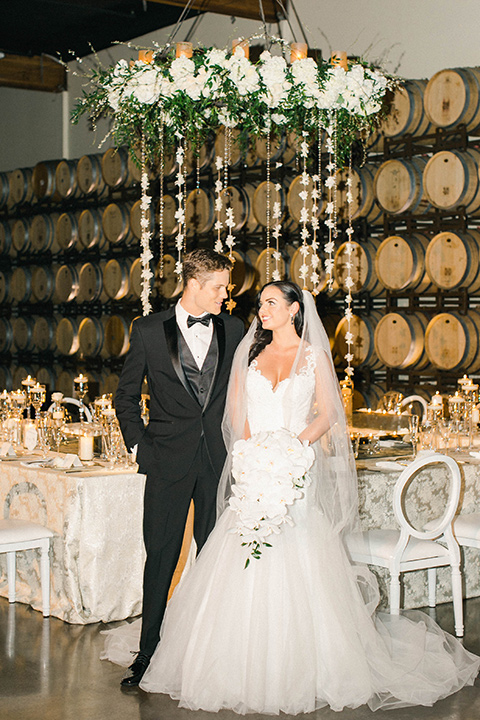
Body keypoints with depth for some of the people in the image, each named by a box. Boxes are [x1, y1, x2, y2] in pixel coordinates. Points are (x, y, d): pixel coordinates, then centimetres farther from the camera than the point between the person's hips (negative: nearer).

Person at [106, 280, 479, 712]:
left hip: (296, 470, -2)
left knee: (295, 568, -5)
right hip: (253, 467, 2)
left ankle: (298, 671, 6)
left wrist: (294, 444, -12)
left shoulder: (314, 356, 4)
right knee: (246, 570, -1)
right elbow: (237, 409, 10)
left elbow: (327, 415, 3)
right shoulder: (250, 354, 11)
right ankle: (246, 666, 8)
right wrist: (254, 449, -5)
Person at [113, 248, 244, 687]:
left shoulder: (233, 329, 6)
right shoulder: (149, 331, 0)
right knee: (161, 556, 3)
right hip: (169, 460, -2)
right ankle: (149, 653, 14)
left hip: (220, 458, 2)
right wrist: (140, 445, 0)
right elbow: (127, 396, 7)